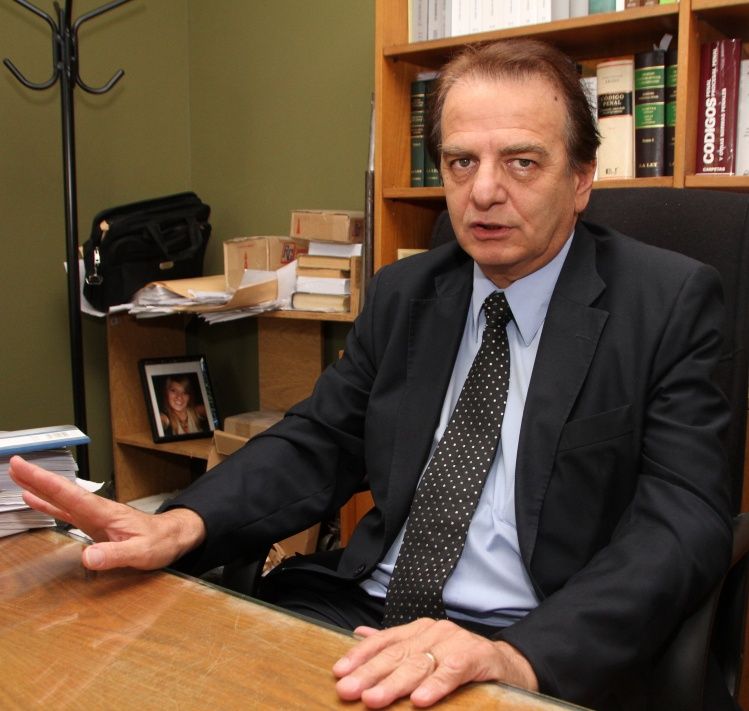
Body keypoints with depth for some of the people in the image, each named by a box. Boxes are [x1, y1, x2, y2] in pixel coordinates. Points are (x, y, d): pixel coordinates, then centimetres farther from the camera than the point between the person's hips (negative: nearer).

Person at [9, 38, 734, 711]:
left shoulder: (672, 302, -3)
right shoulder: (402, 293, 11)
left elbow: (686, 517, -12)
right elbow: (319, 440, 8)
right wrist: (180, 525, -11)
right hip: (362, 613, 4)